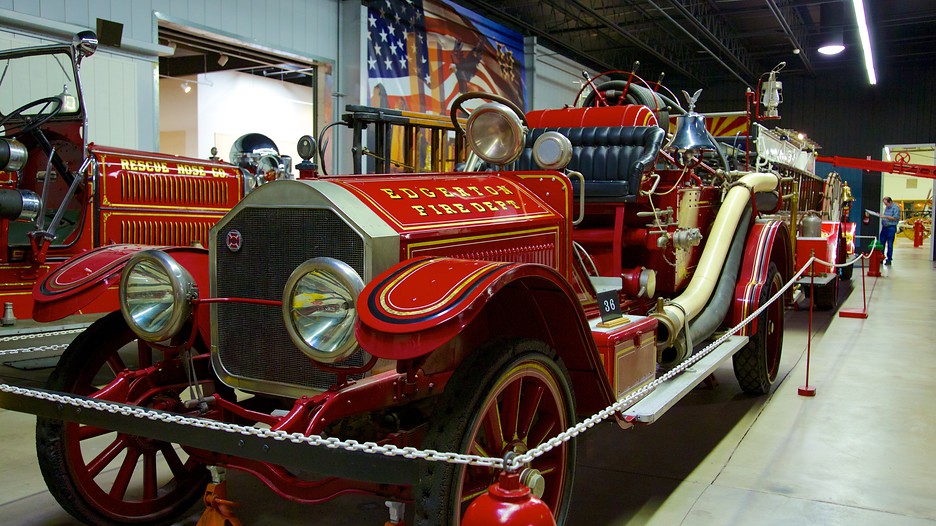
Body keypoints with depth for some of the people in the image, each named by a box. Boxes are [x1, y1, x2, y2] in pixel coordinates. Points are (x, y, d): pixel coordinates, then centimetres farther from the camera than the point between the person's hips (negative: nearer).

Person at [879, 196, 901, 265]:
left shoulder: (896, 208, -8)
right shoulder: (886, 207, 16)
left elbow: (895, 218, -16)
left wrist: (885, 216, -21)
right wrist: (880, 215, 8)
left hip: (891, 228, -7)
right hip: (884, 227, 8)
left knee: (890, 245, -3)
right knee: (881, 243, 7)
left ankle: (889, 260, 3)